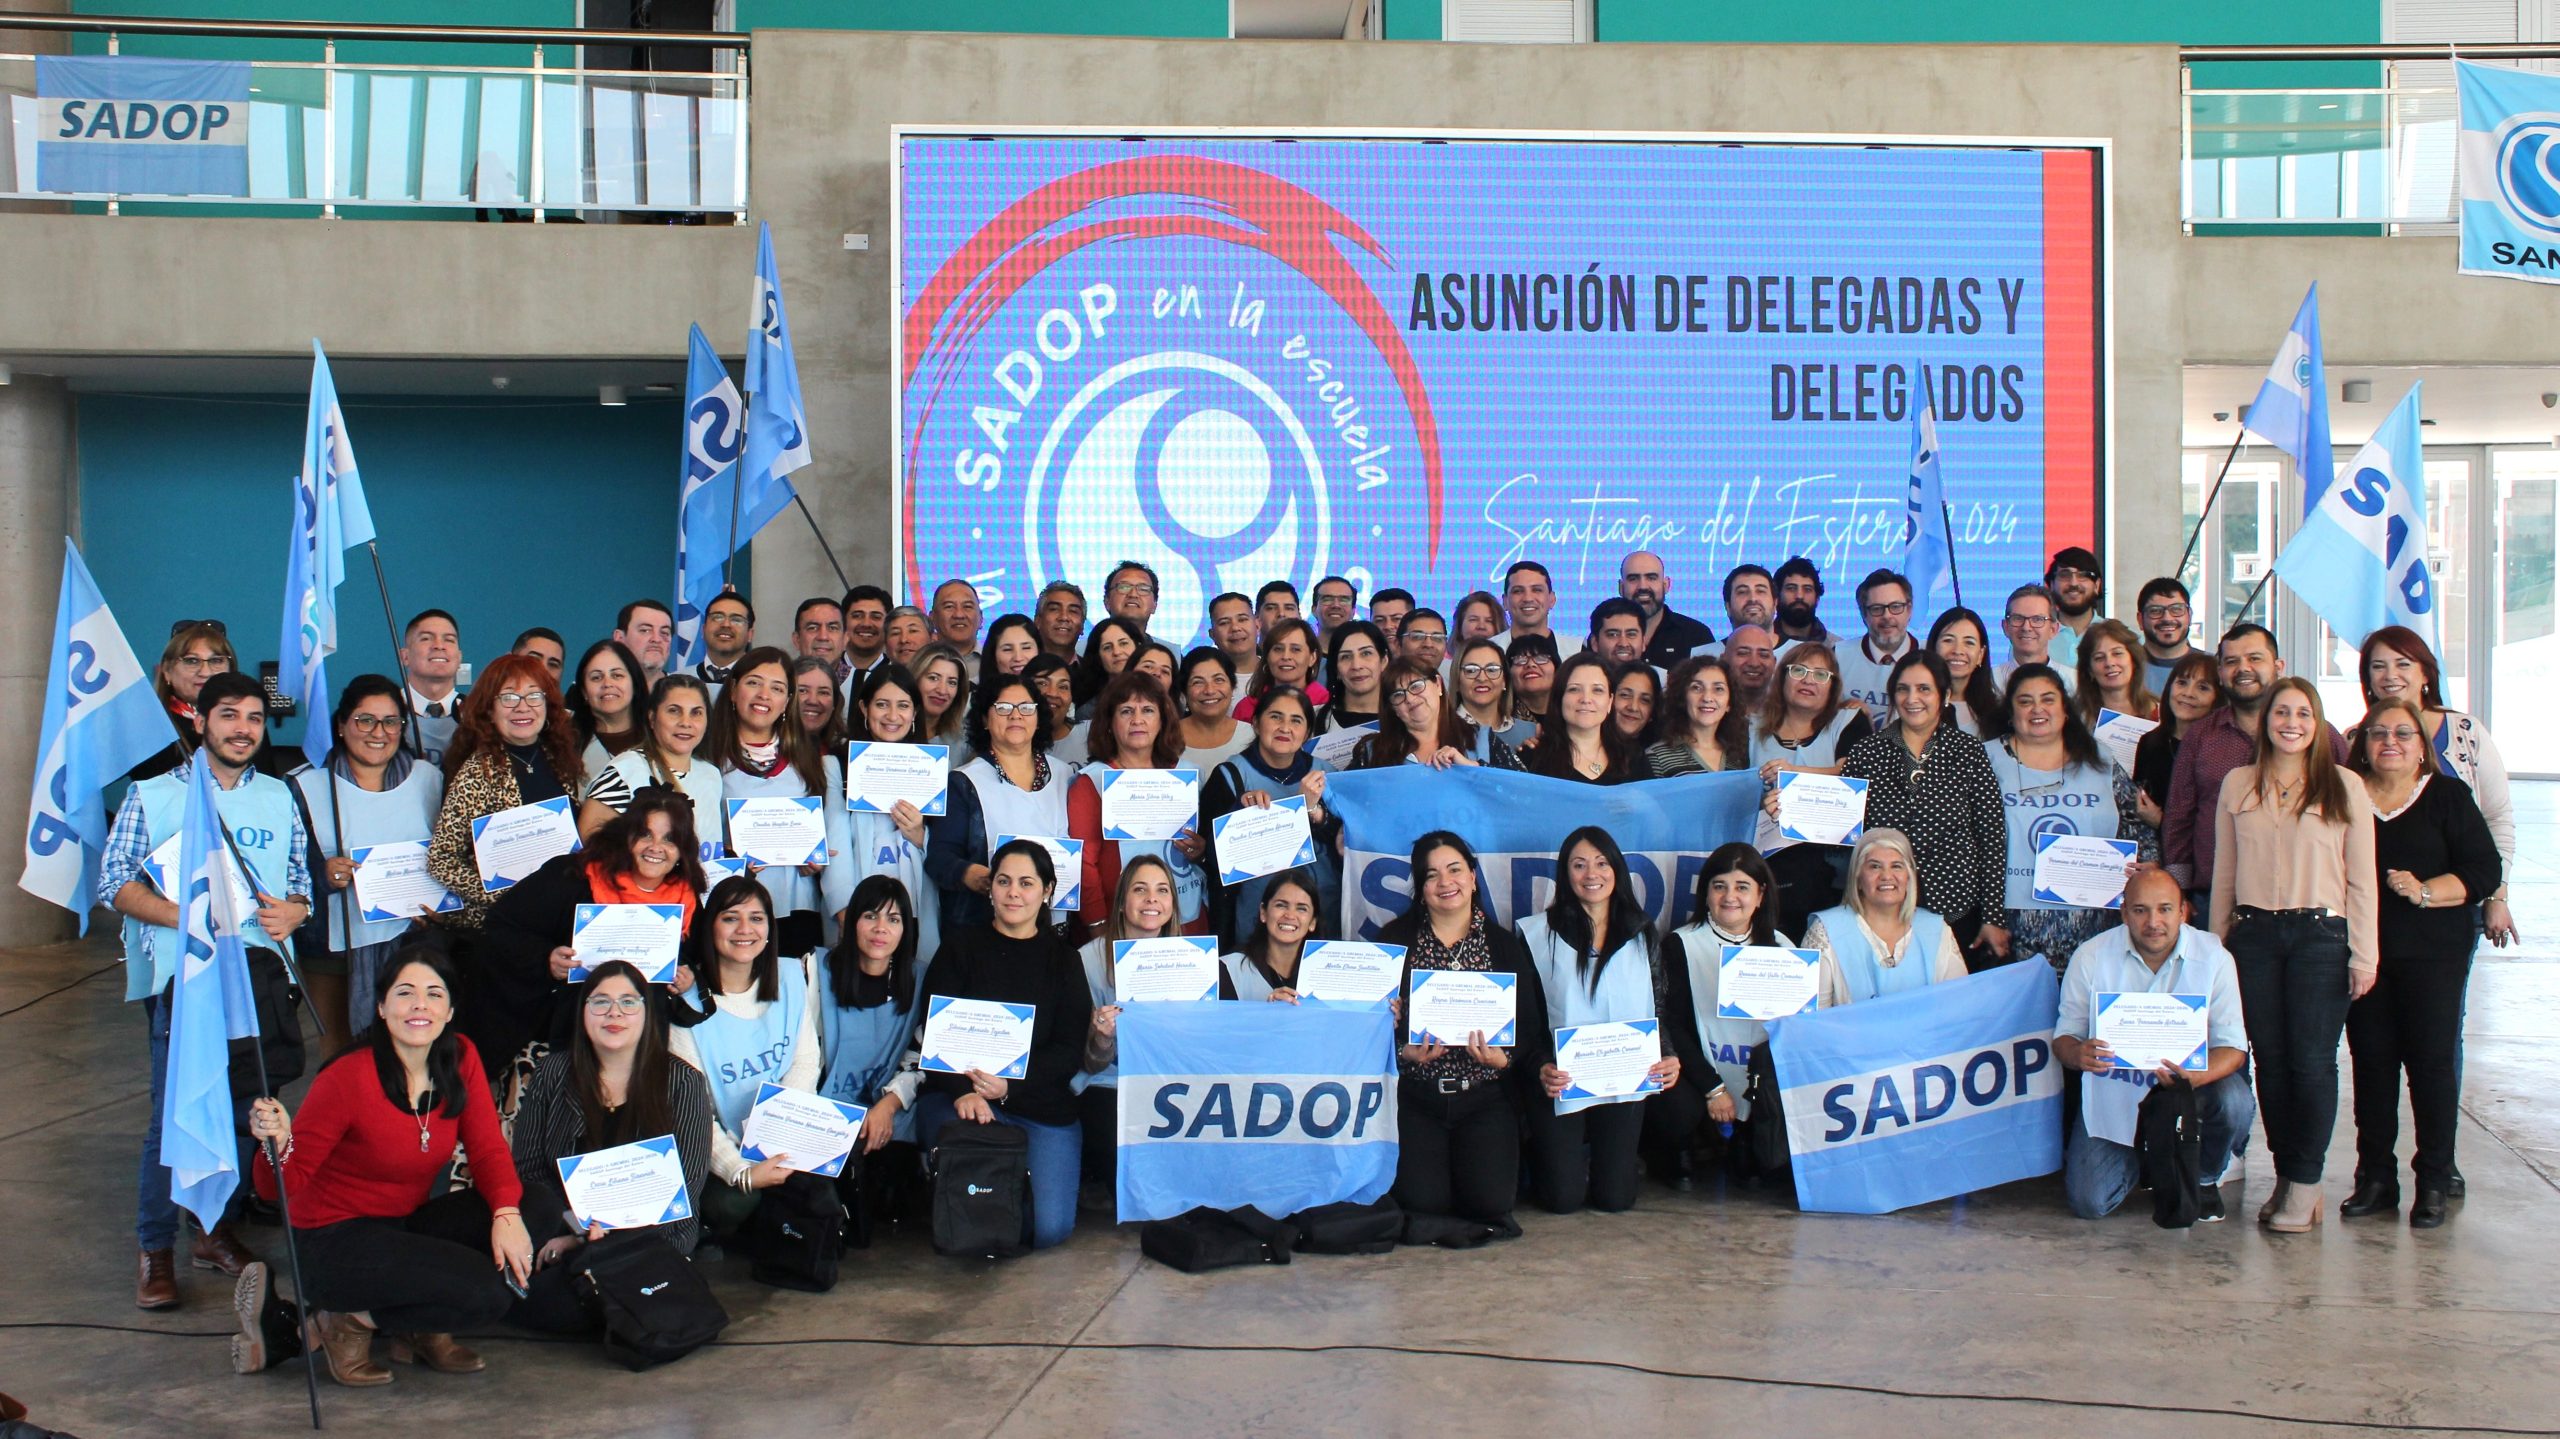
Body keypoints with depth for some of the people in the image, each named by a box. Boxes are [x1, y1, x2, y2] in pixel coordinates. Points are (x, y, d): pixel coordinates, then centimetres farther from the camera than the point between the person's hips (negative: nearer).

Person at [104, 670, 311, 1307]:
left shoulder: (280, 797, 15)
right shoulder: (153, 795, 5)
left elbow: (303, 878, 16)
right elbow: (115, 879, -1)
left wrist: (292, 910, -6)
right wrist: (182, 914, -15)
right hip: (183, 975, -3)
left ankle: (221, 1231, 21)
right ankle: (156, 1250, 5)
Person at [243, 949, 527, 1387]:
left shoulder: (460, 1060, -4)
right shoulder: (348, 1078, -20)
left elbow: (488, 1149, -5)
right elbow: (280, 1186, -14)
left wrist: (507, 1215, -24)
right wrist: (277, 1144, -37)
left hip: (408, 1226, 7)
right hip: (337, 1240, -7)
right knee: (485, 1295, -26)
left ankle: (424, 1328, 2)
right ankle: (345, 1320, -2)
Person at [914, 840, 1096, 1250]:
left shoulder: (1062, 959, 11)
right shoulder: (961, 947, 8)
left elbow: (1071, 1049, 2)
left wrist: (1008, 1085, -15)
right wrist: (964, 1091, -21)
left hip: (1043, 1106, 1)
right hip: (958, 1097, -1)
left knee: (1049, 1229, -17)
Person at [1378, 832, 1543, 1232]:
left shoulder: (1505, 945, 7)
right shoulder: (1396, 939, 3)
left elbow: (1528, 1026, 4)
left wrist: (1504, 1058, -16)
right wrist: (1404, 1052, -18)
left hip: (1485, 1097, 1)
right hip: (1417, 1097, -1)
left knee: (1491, 1200, -14)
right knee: (1423, 1200, -16)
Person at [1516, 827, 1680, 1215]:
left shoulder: (1642, 934, 9)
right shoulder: (1538, 934, 0)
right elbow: (1527, 1016, -2)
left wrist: (1669, 1057, -12)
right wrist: (1542, 1066, -19)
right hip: (1561, 1080, -2)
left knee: (1614, 1198, 0)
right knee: (1563, 1198, -5)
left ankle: (1594, 1155, 34)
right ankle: (1545, 1157, 29)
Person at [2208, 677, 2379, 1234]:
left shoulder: (2344, 786, 2)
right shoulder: (2238, 785, 9)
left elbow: (2362, 877, 2)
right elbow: (2224, 872, 12)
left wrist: (2363, 955, -2)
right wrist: (2216, 946, 10)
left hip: (2321, 933, -2)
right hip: (2254, 933, 3)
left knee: (2312, 1060, -5)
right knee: (2270, 1059, 4)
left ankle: (2306, 1184, 3)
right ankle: (2285, 1176, 14)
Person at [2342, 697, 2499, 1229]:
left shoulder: (2448, 796, 2)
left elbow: (2486, 870, -3)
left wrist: (2425, 892, -15)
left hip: (2432, 955, -2)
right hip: (2362, 951, 3)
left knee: (2431, 1061, -2)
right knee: (2370, 1061, 5)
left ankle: (2433, 1184, 8)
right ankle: (2375, 1179, 14)